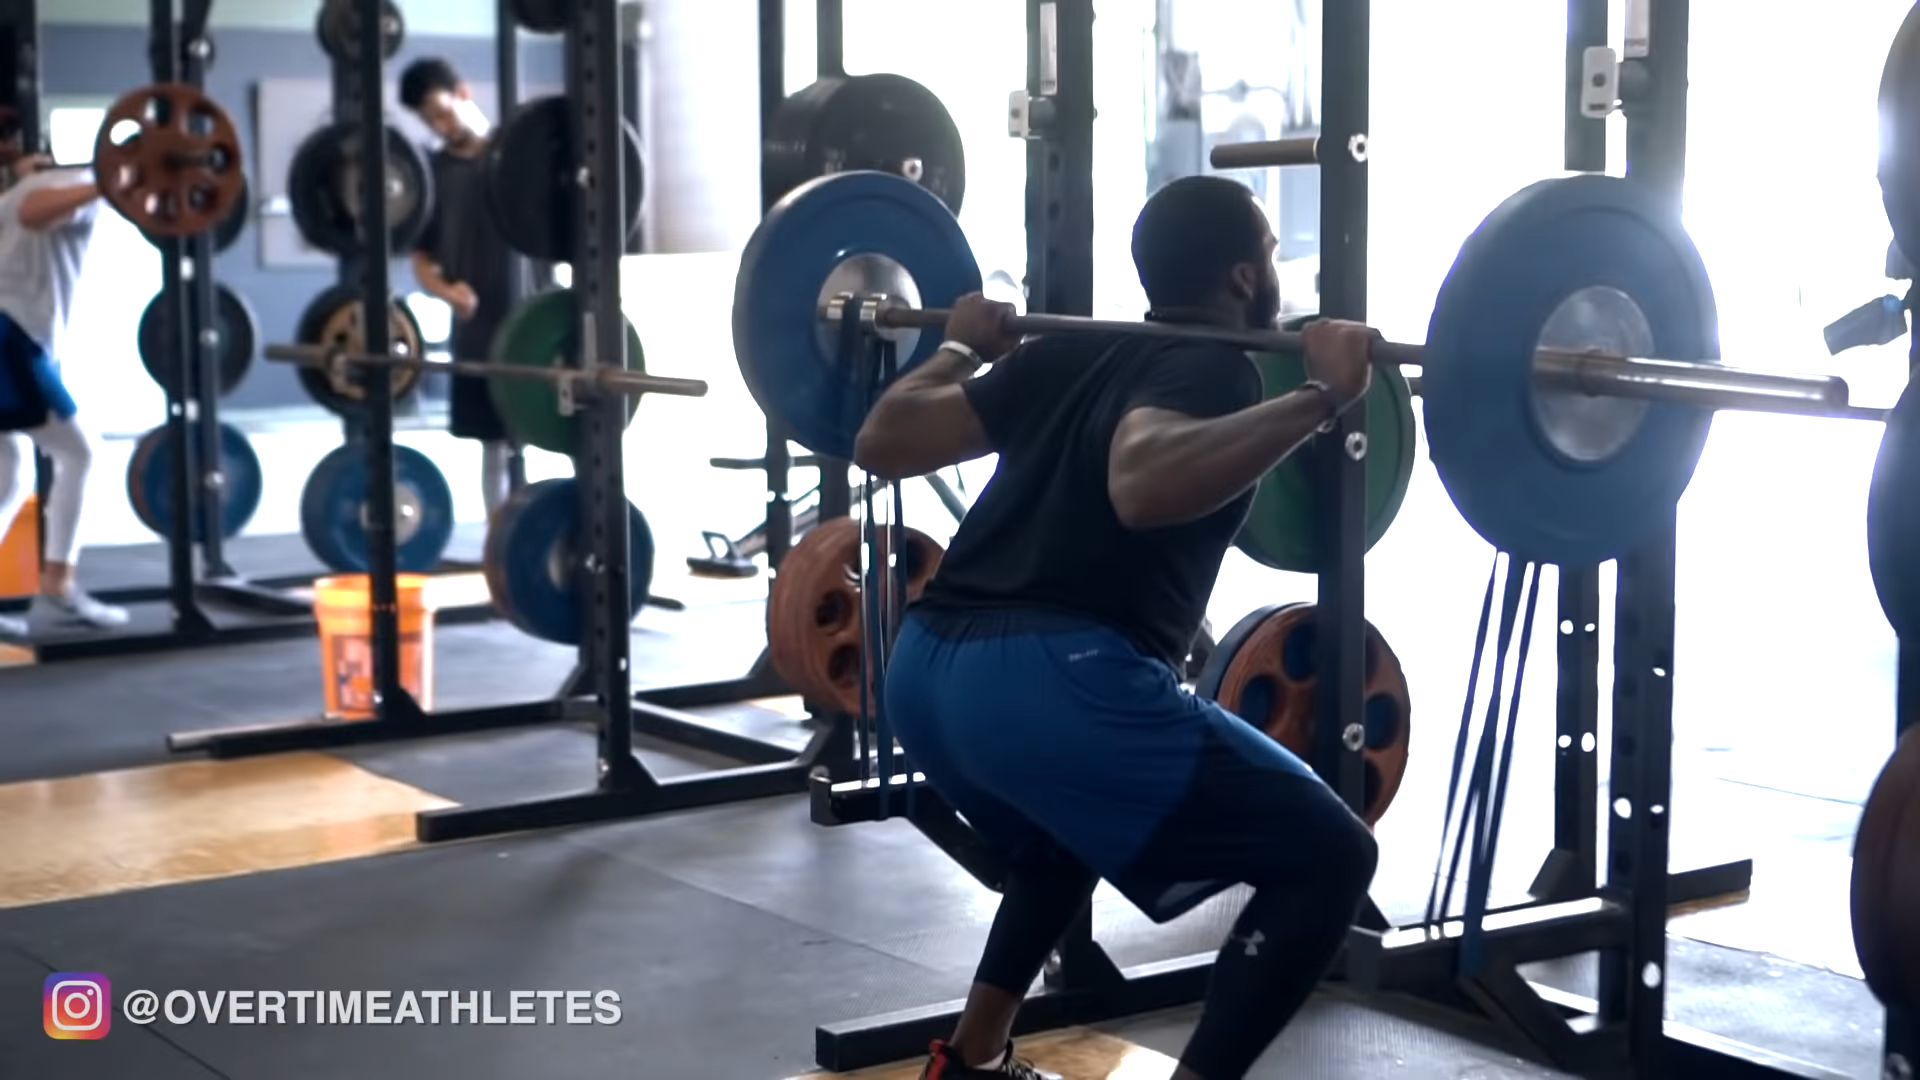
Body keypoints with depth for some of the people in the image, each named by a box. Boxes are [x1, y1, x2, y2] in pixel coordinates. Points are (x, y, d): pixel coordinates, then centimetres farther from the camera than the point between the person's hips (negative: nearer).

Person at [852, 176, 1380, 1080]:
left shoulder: (1068, 356, 23)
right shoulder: (1215, 372, 1)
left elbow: (883, 444, 25)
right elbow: (1144, 484, -24)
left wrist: (962, 350, 41)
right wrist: (1319, 397, -20)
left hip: (927, 672, 9)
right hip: (1051, 682, -9)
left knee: (1075, 824, 39)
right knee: (1326, 856, 0)